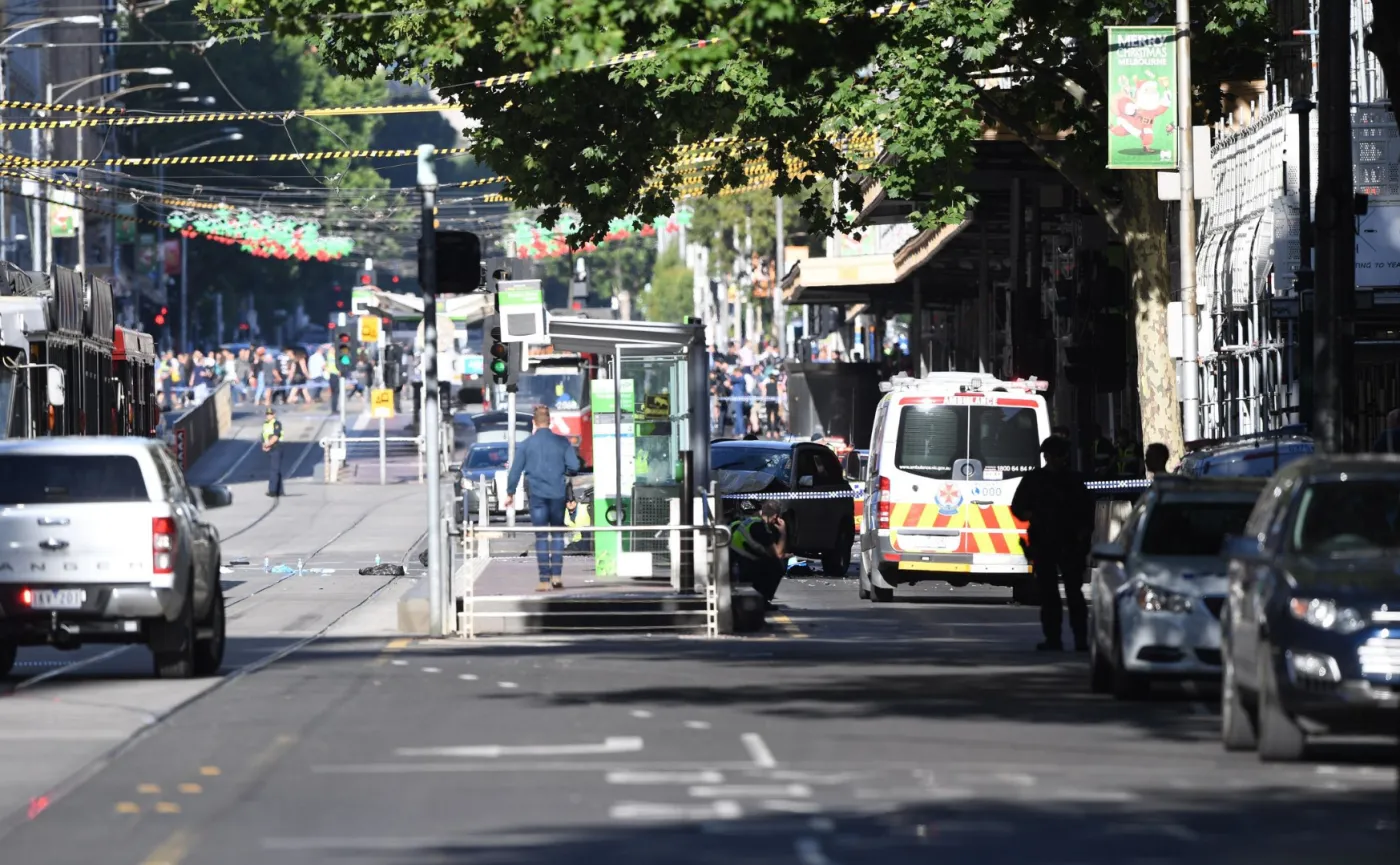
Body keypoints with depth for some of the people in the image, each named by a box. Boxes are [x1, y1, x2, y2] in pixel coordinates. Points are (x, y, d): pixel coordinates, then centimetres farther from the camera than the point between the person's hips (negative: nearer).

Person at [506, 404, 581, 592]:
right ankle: (557, 575, 4)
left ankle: (544, 580, -2)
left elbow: (515, 471, 1)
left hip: (537, 494, -1)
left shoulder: (526, 444, -1)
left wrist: (510, 493, 11)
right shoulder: (562, 442, -1)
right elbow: (574, 466, -4)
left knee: (541, 537, 2)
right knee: (557, 534, 13)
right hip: (557, 494, 1)